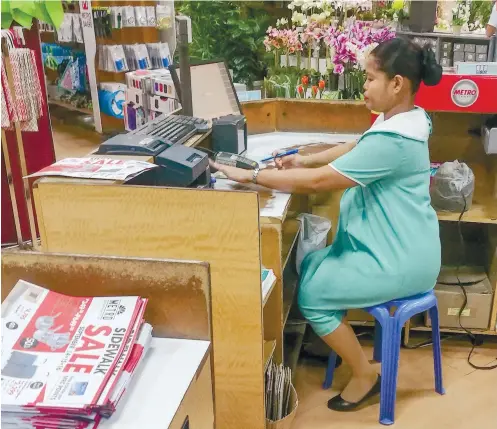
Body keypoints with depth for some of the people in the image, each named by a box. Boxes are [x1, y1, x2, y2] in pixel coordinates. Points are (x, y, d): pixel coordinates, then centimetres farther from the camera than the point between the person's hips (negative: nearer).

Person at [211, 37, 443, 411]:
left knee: (312, 294, -4)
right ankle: (332, 337, 27)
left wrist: (248, 176, -23)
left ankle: (366, 376, 11)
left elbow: (318, 182, -29)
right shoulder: (400, 119, 3)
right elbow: (355, 149, 18)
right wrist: (305, 159, 4)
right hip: (392, 244, 10)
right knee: (309, 267, 12)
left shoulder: (393, 140, -29)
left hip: (400, 260, -10)